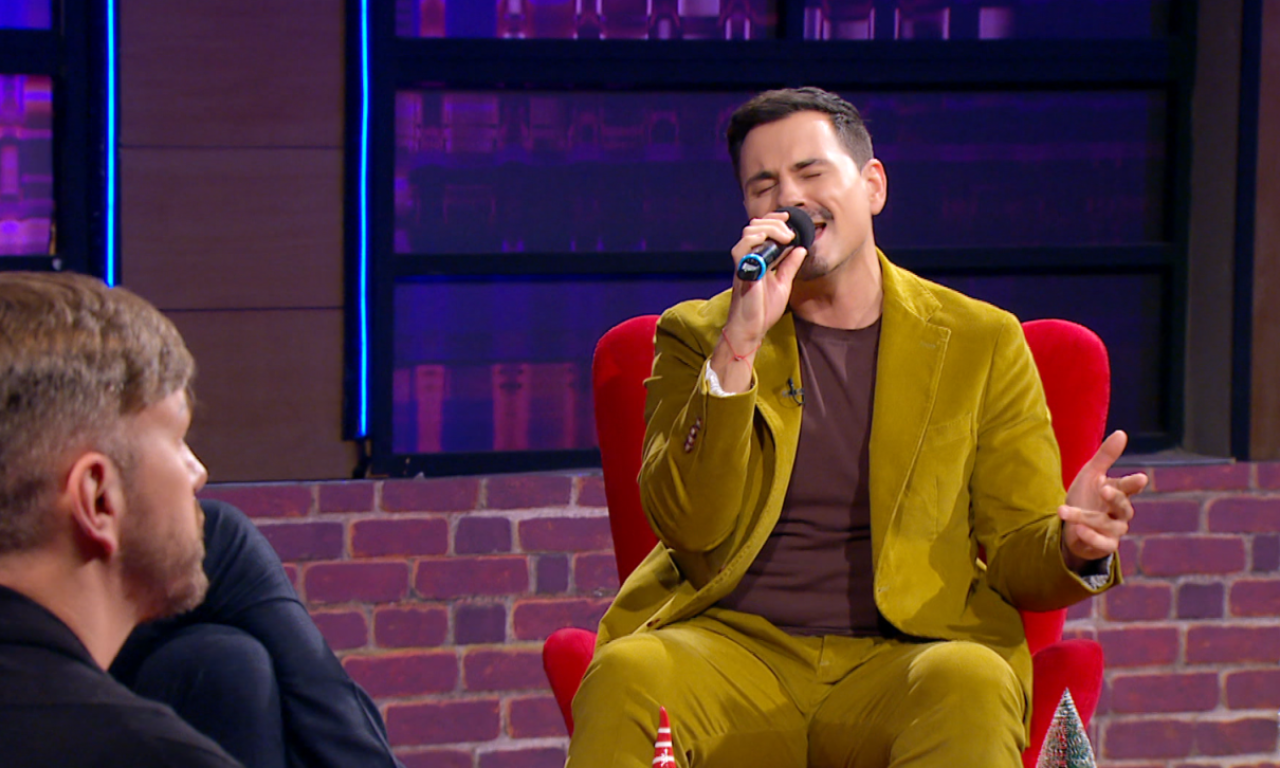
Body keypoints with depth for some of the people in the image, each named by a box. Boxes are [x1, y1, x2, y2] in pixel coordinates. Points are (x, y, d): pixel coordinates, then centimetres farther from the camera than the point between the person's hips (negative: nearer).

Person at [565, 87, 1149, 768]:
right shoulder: (697, 336, 13)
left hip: (904, 657, 0)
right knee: (627, 674, -34)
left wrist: (1072, 548, -14)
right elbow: (690, 529, -2)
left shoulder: (982, 342, 13)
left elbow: (1015, 555, 11)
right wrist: (738, 347, -12)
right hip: (734, 649, 0)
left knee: (971, 686, -36)